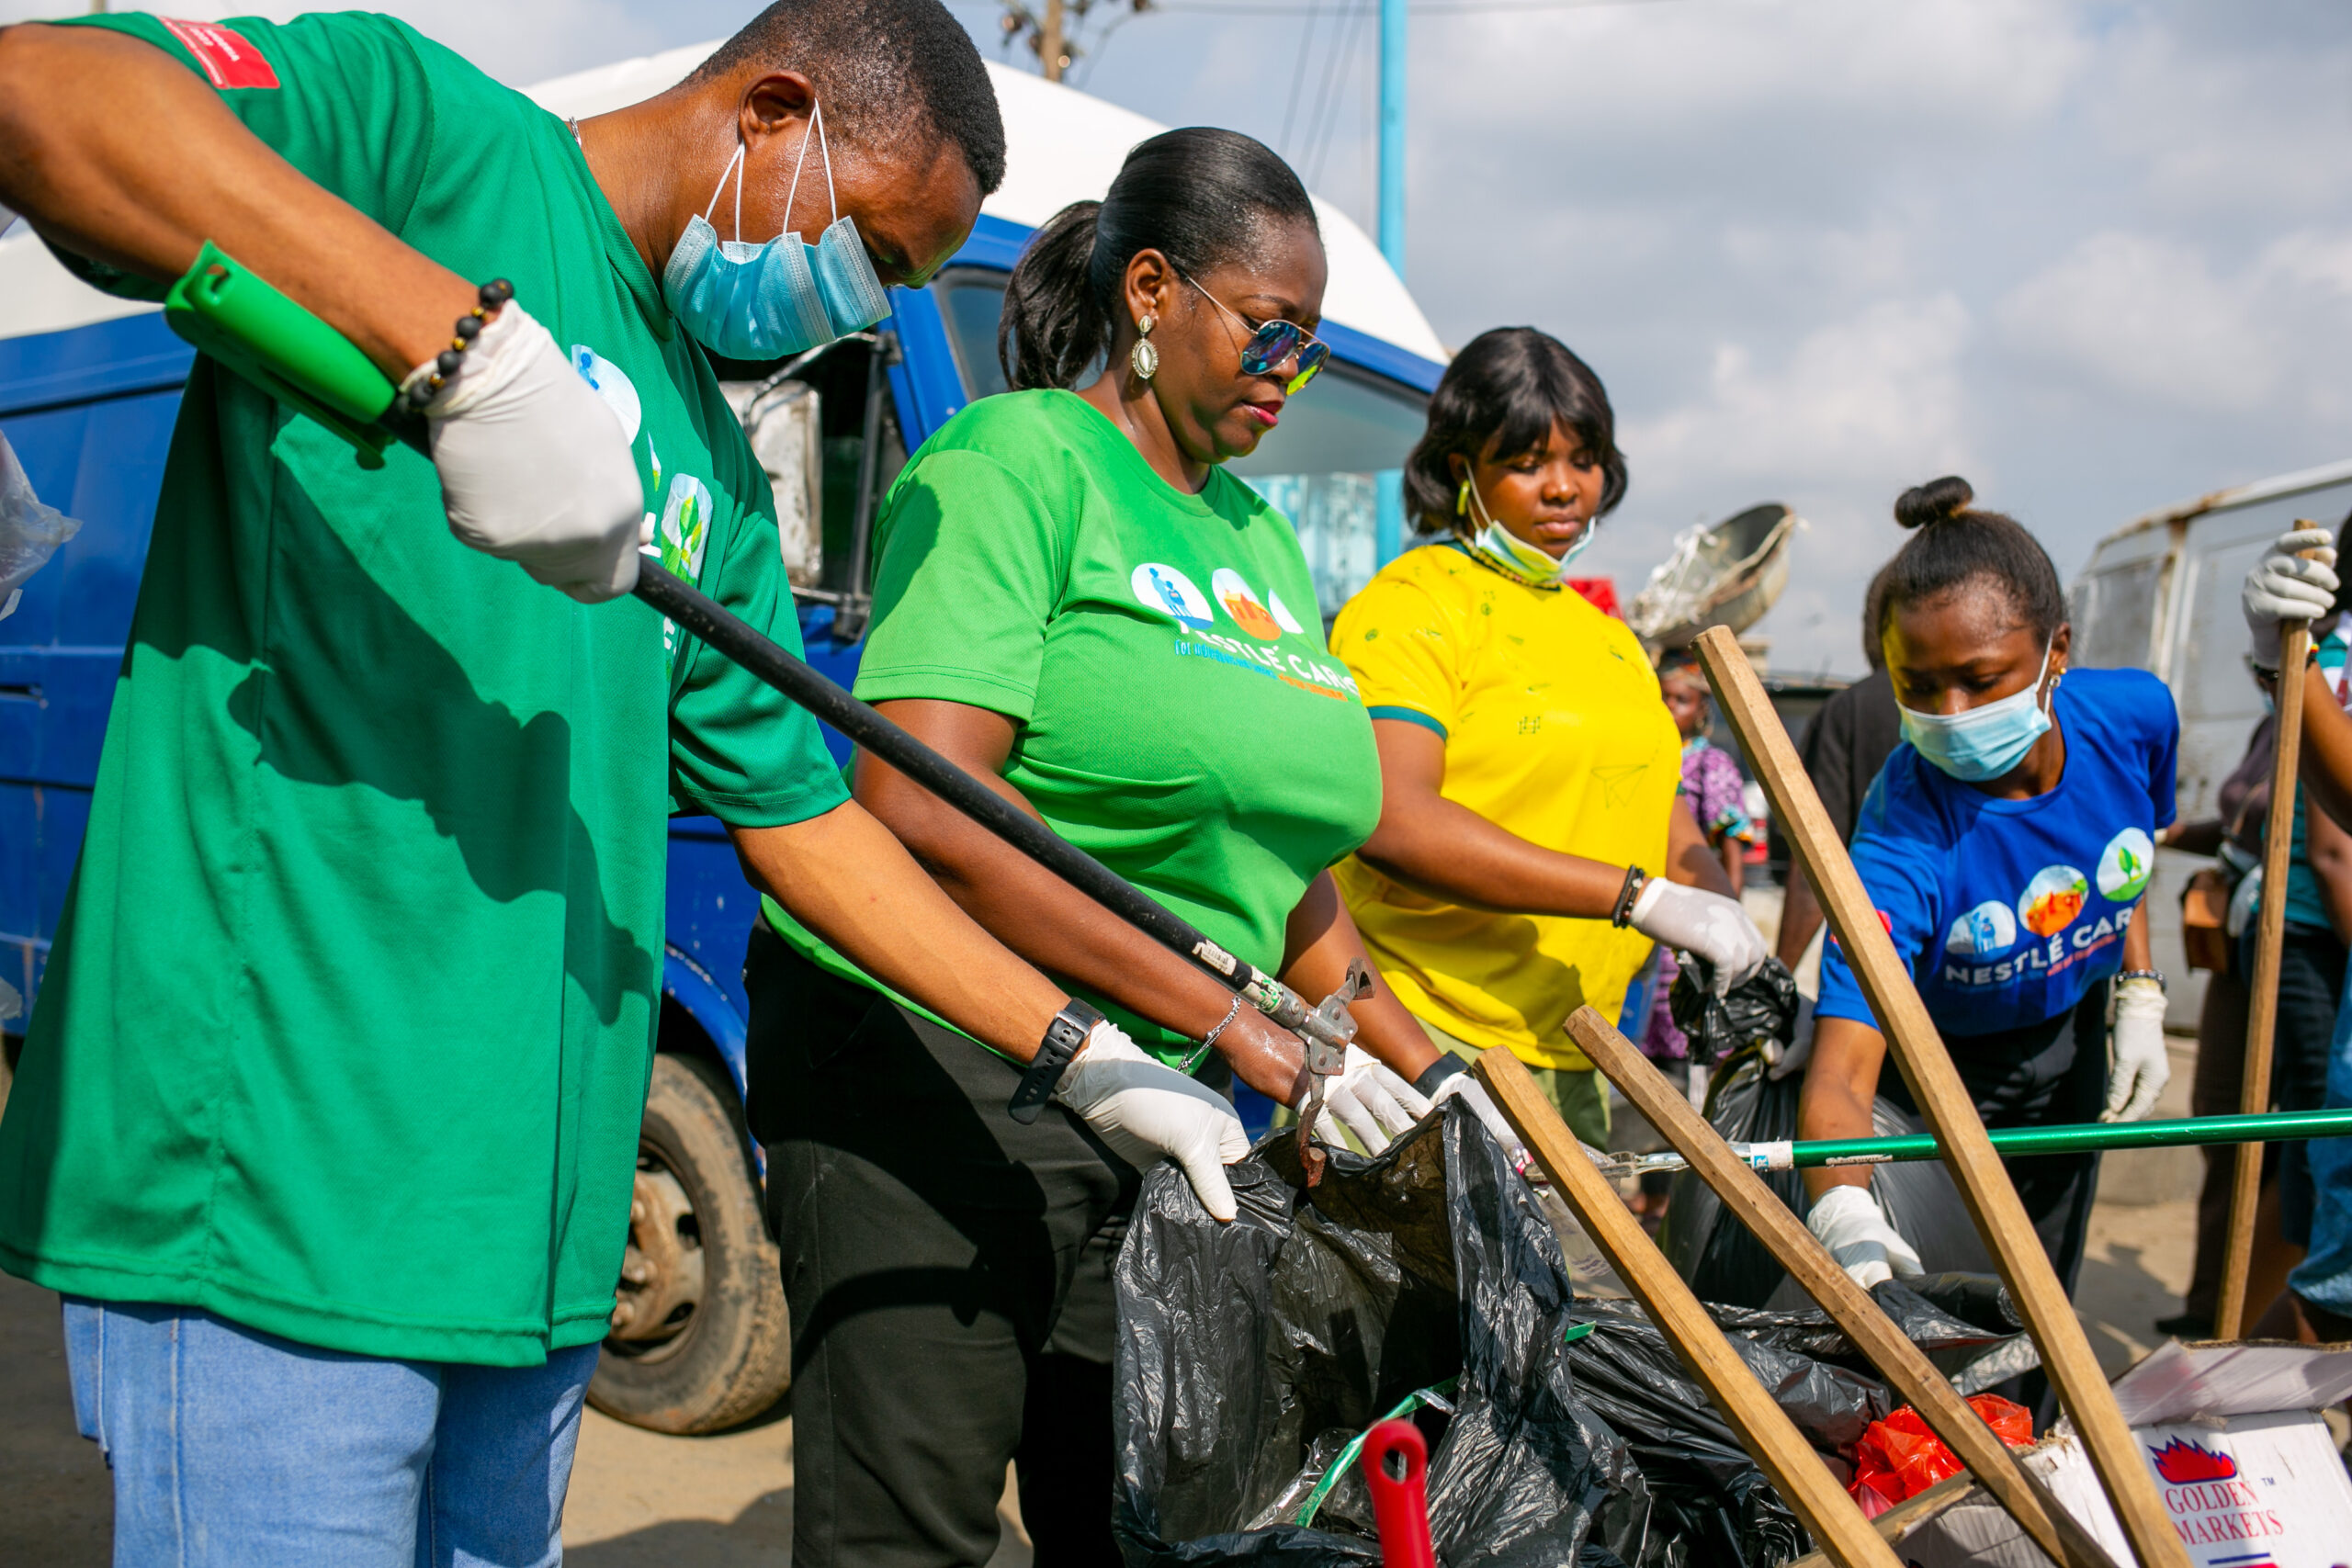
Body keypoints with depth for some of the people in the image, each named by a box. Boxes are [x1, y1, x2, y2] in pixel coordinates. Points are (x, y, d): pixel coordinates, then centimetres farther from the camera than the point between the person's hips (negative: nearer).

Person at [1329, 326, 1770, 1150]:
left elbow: (1666, 819, 18)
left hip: (1567, 1062, 8)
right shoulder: (1410, 605, -6)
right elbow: (1391, 819, -20)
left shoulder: (1608, 638, 20)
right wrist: (1642, 898, -23)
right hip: (1426, 1045, -7)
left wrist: (1725, 921, -5)